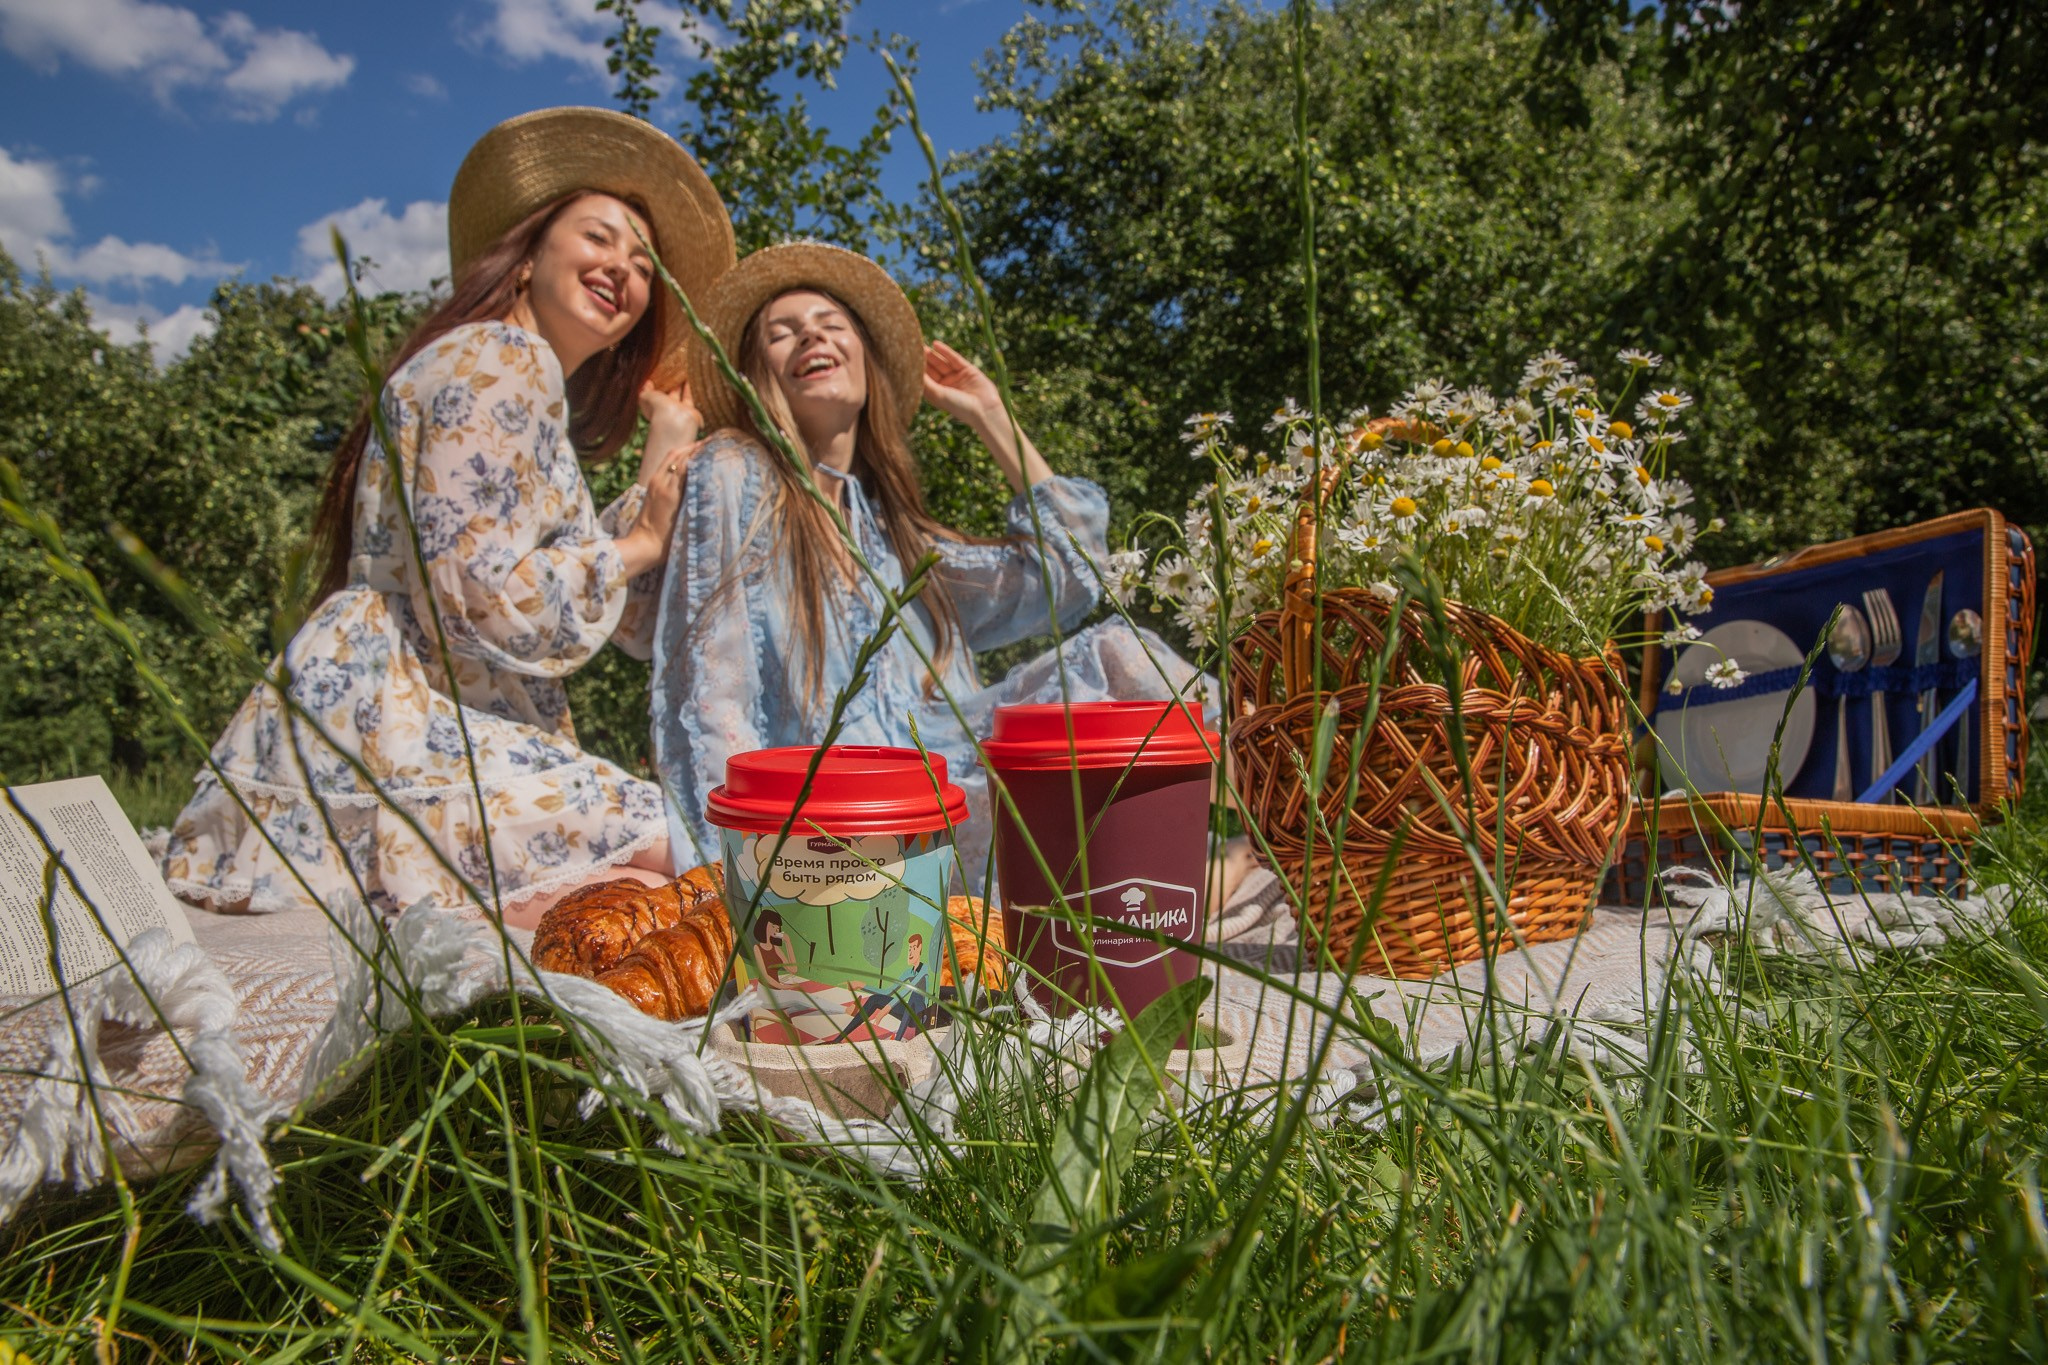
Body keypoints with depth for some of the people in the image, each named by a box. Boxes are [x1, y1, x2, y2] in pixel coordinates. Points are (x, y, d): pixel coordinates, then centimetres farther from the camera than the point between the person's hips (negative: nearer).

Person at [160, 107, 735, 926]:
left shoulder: (534, 385, 24)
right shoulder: (498, 361, -6)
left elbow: (628, 621, 19)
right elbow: (484, 601, -19)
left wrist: (667, 455, 19)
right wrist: (632, 549, -3)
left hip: (439, 729, 10)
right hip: (389, 729, -10)